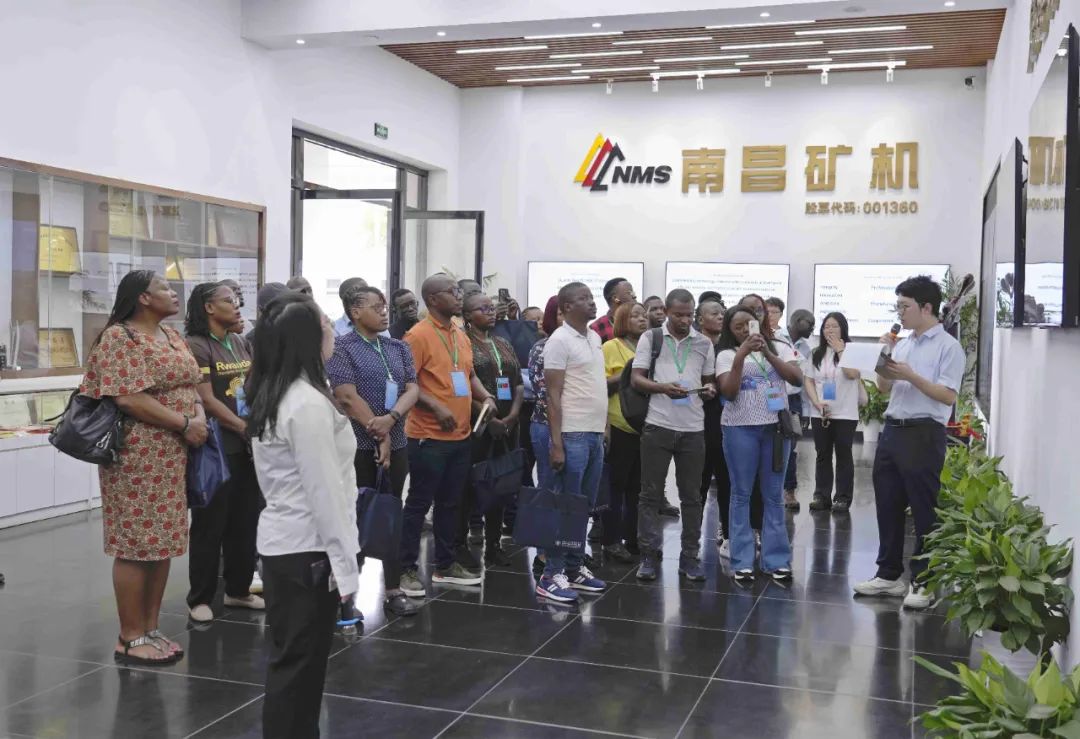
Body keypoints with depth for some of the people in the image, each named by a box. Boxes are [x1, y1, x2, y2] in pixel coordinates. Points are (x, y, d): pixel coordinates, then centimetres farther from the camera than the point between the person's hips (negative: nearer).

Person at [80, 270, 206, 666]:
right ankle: (130, 638, 8)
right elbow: (129, 398, -21)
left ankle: (151, 628, 22)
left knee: (162, 542, 12)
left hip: (172, 456, 9)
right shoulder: (120, 338, -12)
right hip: (137, 457, -9)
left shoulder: (172, 337, 15)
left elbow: (189, 384, 17)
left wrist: (200, 415, -5)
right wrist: (184, 424, -17)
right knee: (135, 545, -2)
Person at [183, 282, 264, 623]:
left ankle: (238, 589, 26)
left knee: (245, 520, 13)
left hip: (248, 445, 7)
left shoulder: (240, 343, 13)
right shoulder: (196, 346, -9)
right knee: (210, 524, 1)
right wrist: (244, 428, -15)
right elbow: (206, 399, -15)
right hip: (217, 446, -7)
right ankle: (200, 598, 12)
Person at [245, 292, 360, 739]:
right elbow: (324, 492, -21)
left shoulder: (270, 396, 8)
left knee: (291, 661, 17)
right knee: (299, 667, 1)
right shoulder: (309, 404, -20)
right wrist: (344, 567, -17)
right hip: (307, 549, -9)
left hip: (280, 542, 9)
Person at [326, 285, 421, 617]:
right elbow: (347, 396, -13)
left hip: (396, 444, 5)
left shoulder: (399, 348, 12)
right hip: (357, 446, -5)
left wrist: (389, 419, -15)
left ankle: (393, 590, 17)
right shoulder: (341, 348, -5)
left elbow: (412, 389, 2)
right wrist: (377, 433, -13)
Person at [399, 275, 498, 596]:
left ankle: (445, 565, 26)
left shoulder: (461, 335, 13)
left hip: (461, 436, 8)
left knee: (450, 503, 15)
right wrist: (436, 407, -23)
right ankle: (406, 569, 10)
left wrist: (486, 397, 5)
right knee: (419, 503, 0)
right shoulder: (419, 335, -12)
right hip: (429, 437, -8)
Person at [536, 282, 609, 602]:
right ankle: (552, 575, 3)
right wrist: (556, 443, -18)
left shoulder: (595, 337, 14)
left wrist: (605, 428, 16)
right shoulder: (559, 340, -10)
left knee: (584, 507, 12)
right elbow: (553, 395, -13)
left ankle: (574, 568, 21)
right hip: (573, 435, -8)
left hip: (595, 434, 8)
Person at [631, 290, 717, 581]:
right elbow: (636, 379, -2)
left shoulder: (704, 343, 9)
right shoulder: (650, 338, 1)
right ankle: (649, 554, 10)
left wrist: (709, 389, -7)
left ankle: (690, 556, 16)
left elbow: (709, 381, 17)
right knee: (651, 493, 2)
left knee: (691, 495, 8)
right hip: (658, 425, -2)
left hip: (693, 428, 3)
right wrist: (662, 387, -20)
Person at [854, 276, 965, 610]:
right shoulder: (902, 344, 13)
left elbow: (949, 396, -15)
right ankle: (889, 574, 22)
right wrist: (883, 365, 1)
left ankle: (923, 582, 10)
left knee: (924, 511, 1)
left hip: (924, 435, -7)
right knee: (887, 506, 11)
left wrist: (910, 376, -19)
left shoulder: (948, 346, -7)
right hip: (892, 430, 7)